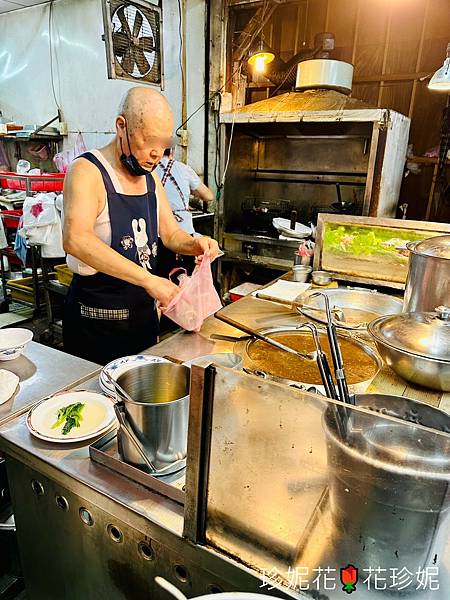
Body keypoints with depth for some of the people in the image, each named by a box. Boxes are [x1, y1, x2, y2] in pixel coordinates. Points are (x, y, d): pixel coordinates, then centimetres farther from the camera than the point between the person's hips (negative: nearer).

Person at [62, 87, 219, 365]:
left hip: (144, 311, 7)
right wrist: (148, 279, -39)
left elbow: (171, 234, 12)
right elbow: (76, 240, -33)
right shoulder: (88, 171, -17)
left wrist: (195, 244, -11)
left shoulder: (151, 179, 7)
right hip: (97, 318, -7)